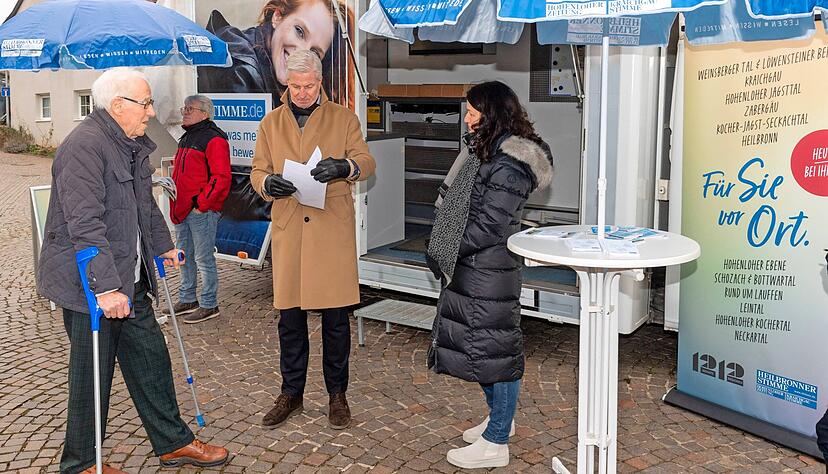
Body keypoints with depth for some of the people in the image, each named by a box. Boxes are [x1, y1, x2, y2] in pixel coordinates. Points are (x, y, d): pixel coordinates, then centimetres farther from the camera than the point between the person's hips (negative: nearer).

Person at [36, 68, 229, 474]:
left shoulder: (132, 144, 11)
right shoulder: (84, 146, -21)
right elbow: (85, 225, -28)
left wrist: (162, 246, 35)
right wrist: (106, 287, -31)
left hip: (128, 279, 9)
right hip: (89, 286, -9)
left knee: (151, 360, 14)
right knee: (92, 375, 4)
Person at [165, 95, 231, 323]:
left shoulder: (213, 139, -12)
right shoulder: (186, 138, 18)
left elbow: (221, 178, -19)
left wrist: (201, 203, -17)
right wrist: (176, 205, 17)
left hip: (202, 211, -10)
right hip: (182, 210, 10)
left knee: (204, 259, -3)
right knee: (184, 256, 17)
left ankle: (209, 305, 6)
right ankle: (187, 300, 29)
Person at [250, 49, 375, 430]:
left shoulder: (343, 118, 7)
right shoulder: (271, 123, 13)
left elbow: (366, 163, 0)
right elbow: (257, 171, 11)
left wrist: (345, 167, -23)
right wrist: (267, 182, -14)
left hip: (333, 229, -2)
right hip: (287, 229, 2)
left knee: (336, 317, 3)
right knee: (290, 316, 7)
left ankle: (337, 395, 18)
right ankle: (291, 394, 22)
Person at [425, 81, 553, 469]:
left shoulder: (509, 162, -18)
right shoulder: (488, 151, 12)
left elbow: (490, 225, -22)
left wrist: (444, 252, -13)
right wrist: (442, 252, 6)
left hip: (489, 274, -10)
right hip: (470, 270, 10)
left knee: (494, 348, 0)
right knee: (479, 344, 19)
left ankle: (495, 444, 12)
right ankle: (500, 418, 37)